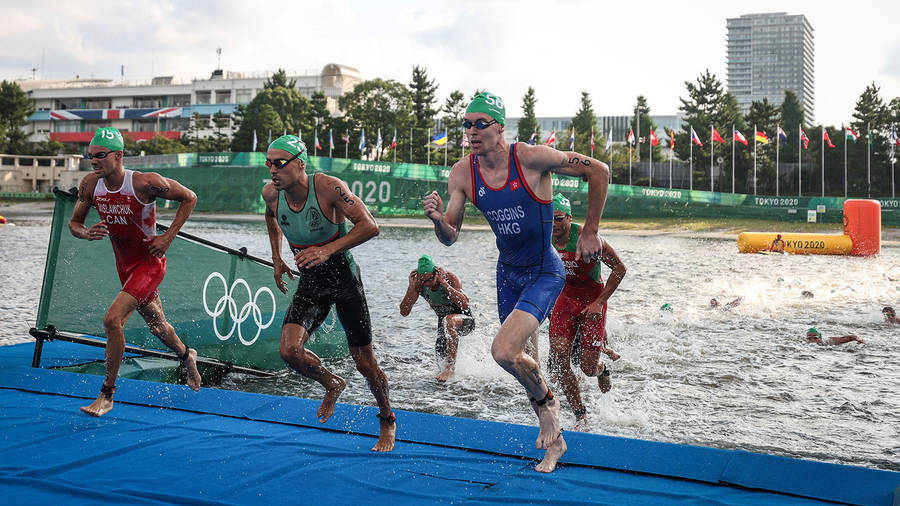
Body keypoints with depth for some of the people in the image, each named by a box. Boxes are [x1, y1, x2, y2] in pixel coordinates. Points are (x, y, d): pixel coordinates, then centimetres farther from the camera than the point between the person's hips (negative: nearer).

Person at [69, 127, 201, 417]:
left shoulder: (146, 183, -23)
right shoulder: (90, 184, -9)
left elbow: (189, 198, -9)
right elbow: (74, 223, 4)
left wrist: (168, 237, -14)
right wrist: (87, 233, -20)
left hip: (150, 263, -6)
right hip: (124, 264, 6)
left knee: (112, 319, -20)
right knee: (155, 325, 21)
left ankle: (107, 395, -7)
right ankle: (186, 356, 52)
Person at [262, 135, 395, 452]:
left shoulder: (328, 187, -24)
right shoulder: (271, 193, -8)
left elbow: (369, 226, -26)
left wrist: (328, 250, -34)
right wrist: (276, 258, 13)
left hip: (345, 281, -4)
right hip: (310, 283, 4)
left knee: (364, 362, 3)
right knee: (290, 351, -17)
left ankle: (387, 422, 30)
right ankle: (332, 385, 15)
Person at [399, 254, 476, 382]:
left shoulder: (450, 278, -25)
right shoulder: (418, 283, -14)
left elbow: (464, 305, -39)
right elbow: (404, 312, -17)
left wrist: (444, 284, -41)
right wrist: (411, 288, -29)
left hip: (465, 320, -6)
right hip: (444, 320, 6)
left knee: (449, 320, -36)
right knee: (441, 353, -4)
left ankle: (450, 367, -30)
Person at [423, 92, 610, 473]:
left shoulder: (532, 158, -22)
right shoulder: (462, 174, -9)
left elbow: (599, 171, -14)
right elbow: (450, 237, -5)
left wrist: (589, 233, -11)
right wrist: (437, 219, -29)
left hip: (545, 273, -6)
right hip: (507, 273, 6)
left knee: (503, 351, -24)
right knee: (522, 360, 16)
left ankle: (546, 401, 9)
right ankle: (554, 439, 37)